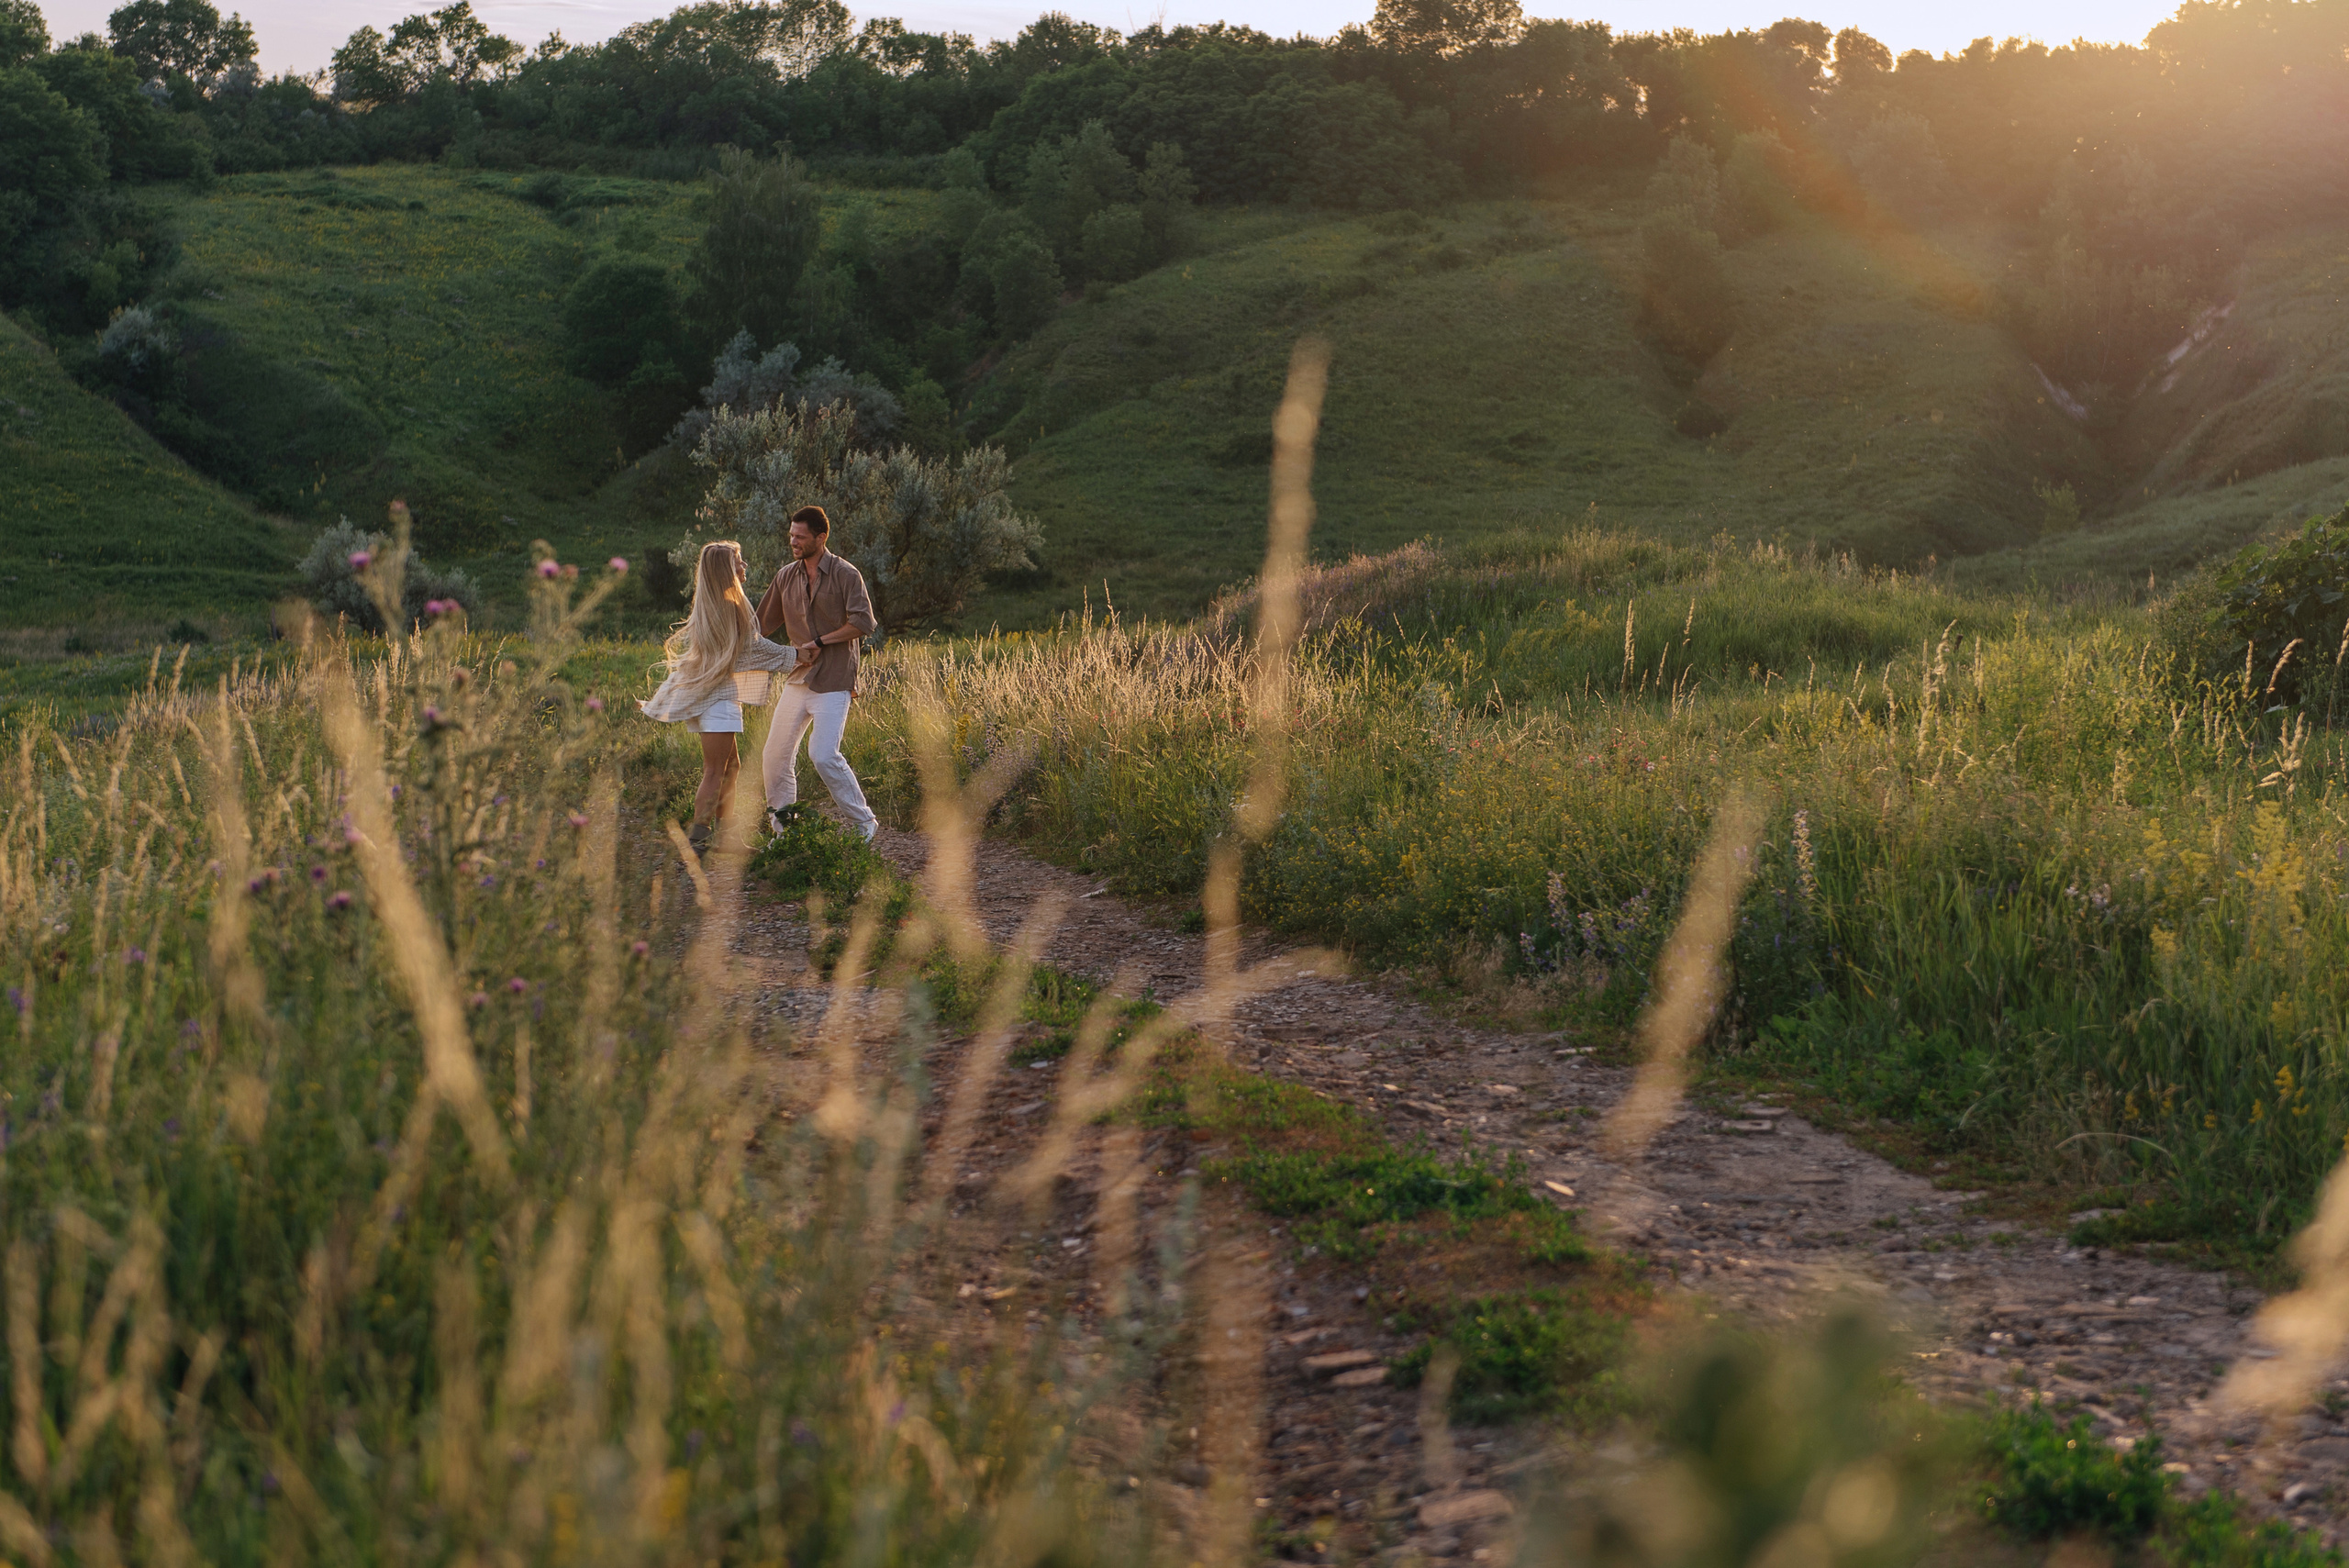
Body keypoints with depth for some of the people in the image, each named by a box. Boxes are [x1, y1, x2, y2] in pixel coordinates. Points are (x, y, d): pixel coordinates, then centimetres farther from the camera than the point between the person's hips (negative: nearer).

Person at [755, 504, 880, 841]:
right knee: (775, 755, 5)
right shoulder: (786, 576, 11)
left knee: (823, 755, -17)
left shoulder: (845, 575, -6)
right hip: (797, 679, 7)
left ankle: (864, 823, -4)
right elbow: (762, 624, 21)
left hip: (833, 680, -7)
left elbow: (863, 624, -15)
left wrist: (820, 642, -15)